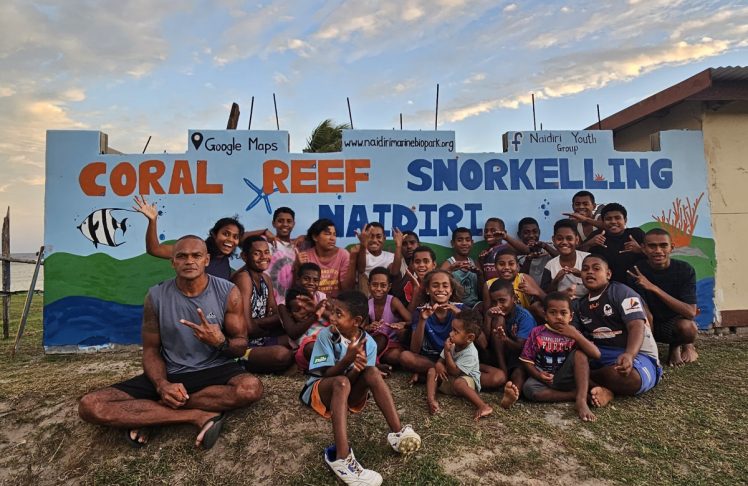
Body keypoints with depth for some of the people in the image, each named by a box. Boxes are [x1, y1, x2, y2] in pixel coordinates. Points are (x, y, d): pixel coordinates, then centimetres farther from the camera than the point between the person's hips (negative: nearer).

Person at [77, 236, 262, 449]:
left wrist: (221, 342, -26)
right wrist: (162, 385, -18)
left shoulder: (228, 292, -7)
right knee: (89, 406, -17)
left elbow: (241, 347, -2)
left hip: (216, 370, -1)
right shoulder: (156, 296, -3)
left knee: (251, 388, -36)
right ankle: (198, 416, -21)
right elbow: (151, 350, 2)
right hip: (171, 374, 2)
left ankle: (149, 414, -17)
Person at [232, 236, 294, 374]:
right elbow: (248, 327, -22)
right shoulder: (243, 278, -18)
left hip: (260, 339, 9)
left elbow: (276, 315, 7)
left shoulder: (266, 279, 9)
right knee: (281, 354, -31)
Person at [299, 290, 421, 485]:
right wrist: (347, 359, -36)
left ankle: (397, 432, -29)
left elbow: (367, 379, -8)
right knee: (341, 382, -36)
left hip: (351, 392, 3)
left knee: (372, 372, -26)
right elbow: (326, 374, -17)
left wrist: (358, 368, -32)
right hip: (320, 390, -2)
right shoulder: (325, 335, -15)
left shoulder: (369, 343, -9)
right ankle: (342, 456, -46)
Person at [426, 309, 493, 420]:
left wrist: (447, 351, -31)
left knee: (458, 383, -39)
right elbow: (440, 361, 3)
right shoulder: (453, 344, -6)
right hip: (449, 378, 8)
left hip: (467, 379, -8)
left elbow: (454, 371, -28)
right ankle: (431, 399, -29)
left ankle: (483, 406, -39)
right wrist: (439, 366, -23)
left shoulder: (470, 353, -28)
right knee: (432, 370, -11)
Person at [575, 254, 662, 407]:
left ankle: (586, 379, -14)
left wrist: (629, 355, -40)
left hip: (635, 354, -6)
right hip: (598, 354, 6)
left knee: (629, 378, -40)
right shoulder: (582, 304, 15)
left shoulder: (621, 292, -6)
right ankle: (604, 390, -29)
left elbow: (637, 326, -20)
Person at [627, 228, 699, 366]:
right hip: (649, 325, 0)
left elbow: (690, 313, -29)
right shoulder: (637, 271, -18)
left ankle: (681, 345, 6)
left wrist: (654, 288, -38)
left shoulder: (685, 270, -18)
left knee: (687, 326, -35)